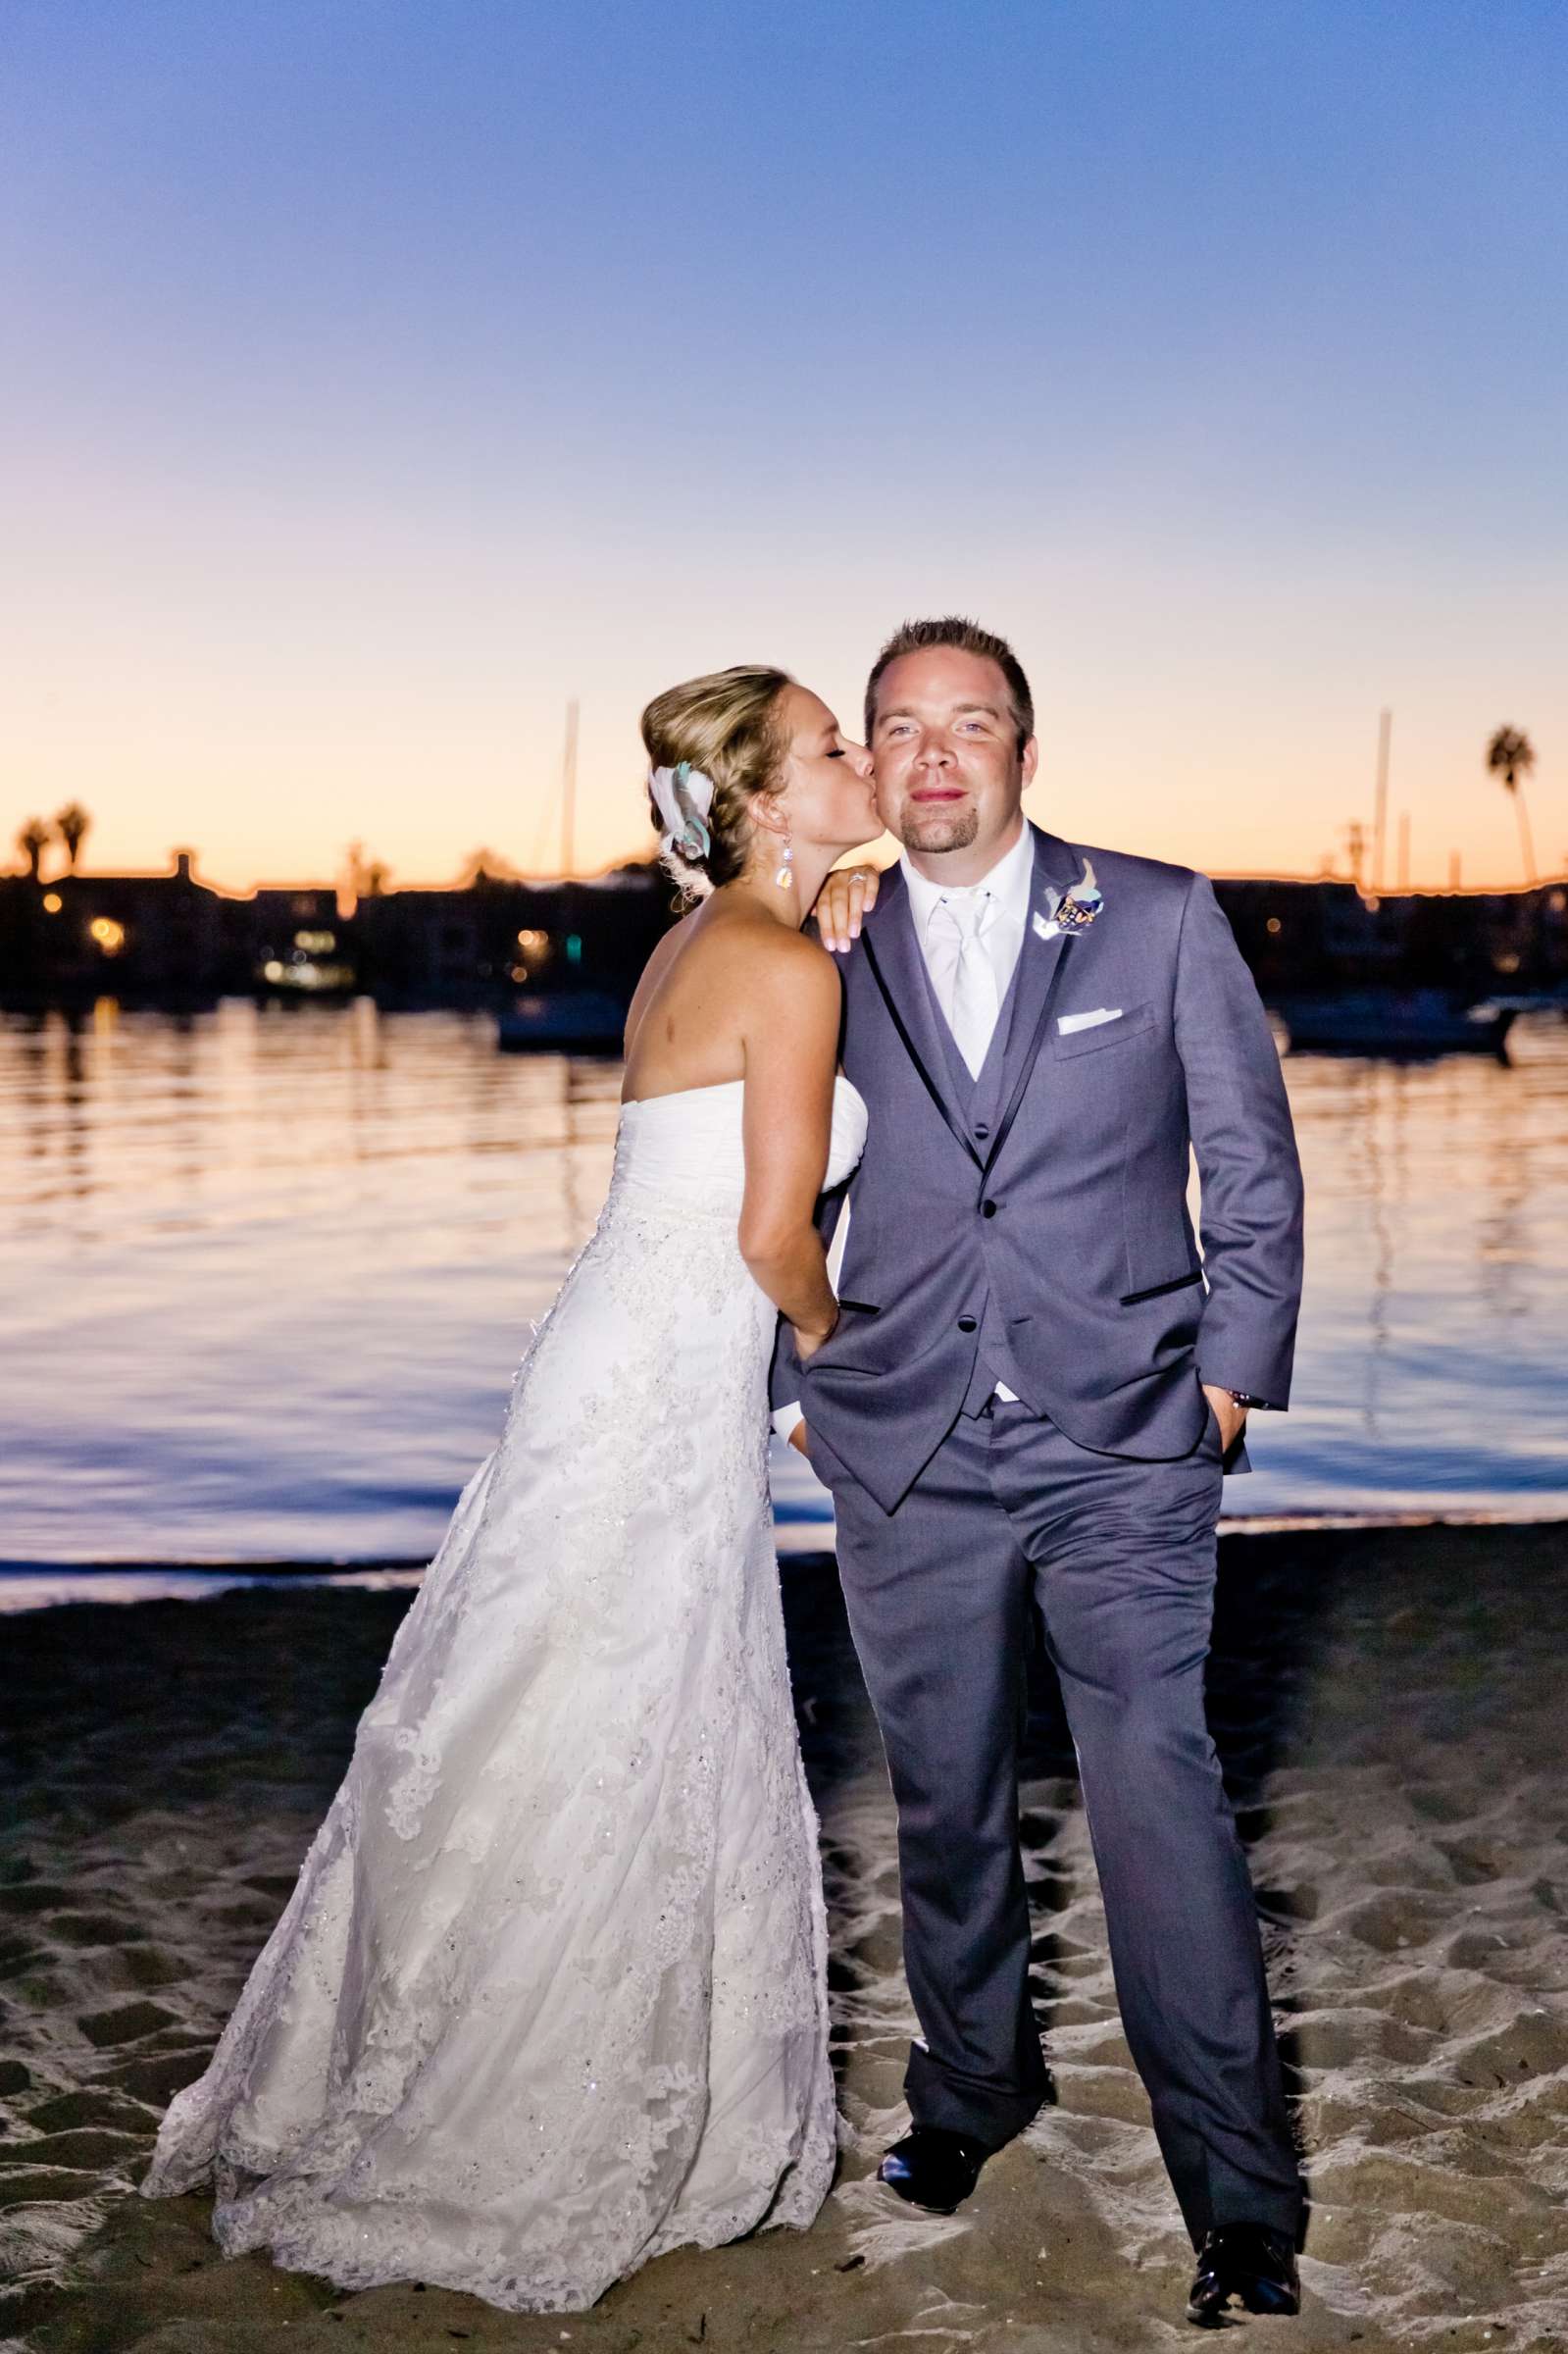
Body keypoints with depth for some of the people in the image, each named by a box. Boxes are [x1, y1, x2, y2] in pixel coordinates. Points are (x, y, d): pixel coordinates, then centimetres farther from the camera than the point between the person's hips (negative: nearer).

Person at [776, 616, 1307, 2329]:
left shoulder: (1159, 919, 2)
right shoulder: (829, 956, 7)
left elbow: (1253, 1161, 6)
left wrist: (1235, 1370, 0)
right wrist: (793, 1388, 11)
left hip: (1123, 1445, -2)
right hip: (905, 1460, 3)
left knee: (1161, 1790, -8)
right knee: (942, 1801, 12)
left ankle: (1240, 2203, 3)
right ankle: (971, 2085, 34)